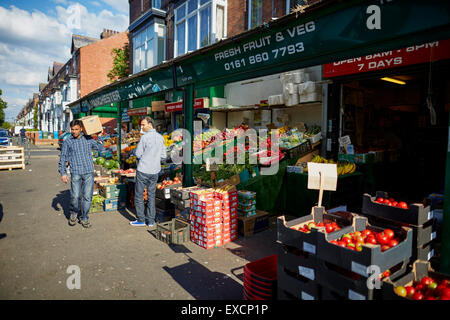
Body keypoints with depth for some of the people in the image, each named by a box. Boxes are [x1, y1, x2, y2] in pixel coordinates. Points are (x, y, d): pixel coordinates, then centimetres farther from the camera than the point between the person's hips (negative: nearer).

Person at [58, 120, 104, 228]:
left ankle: (84, 218, 16)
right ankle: (74, 213, 26)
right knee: (75, 196, -4)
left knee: (87, 196, 1)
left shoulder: (88, 139, 8)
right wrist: (63, 173, -2)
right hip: (75, 173, -1)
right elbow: (63, 158, 5)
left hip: (89, 172, 1)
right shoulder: (67, 141, 4)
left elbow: (100, 148, 16)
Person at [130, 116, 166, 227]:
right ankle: (151, 220, 16)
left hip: (143, 170, -5)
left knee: (139, 195, 8)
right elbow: (163, 156, 6)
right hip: (155, 170, 5)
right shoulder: (161, 137, 3)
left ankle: (141, 220, 13)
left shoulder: (144, 137, -13)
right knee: (151, 195, 13)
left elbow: (138, 154, -8)